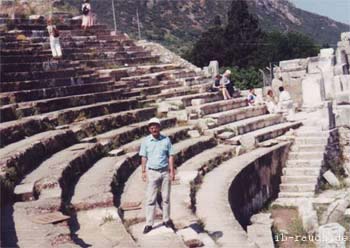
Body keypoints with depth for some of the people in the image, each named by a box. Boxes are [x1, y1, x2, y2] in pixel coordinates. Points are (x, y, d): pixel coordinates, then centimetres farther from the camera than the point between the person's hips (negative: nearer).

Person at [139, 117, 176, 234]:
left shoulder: (166, 140, 0)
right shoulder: (146, 141, 0)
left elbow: (171, 156, 3)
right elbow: (144, 157, 3)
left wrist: (172, 171, -3)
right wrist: (143, 172, -3)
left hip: (165, 172, 1)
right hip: (152, 172, -1)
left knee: (166, 198, 9)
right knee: (150, 199, -2)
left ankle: (166, 220, 22)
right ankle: (149, 224, 1)